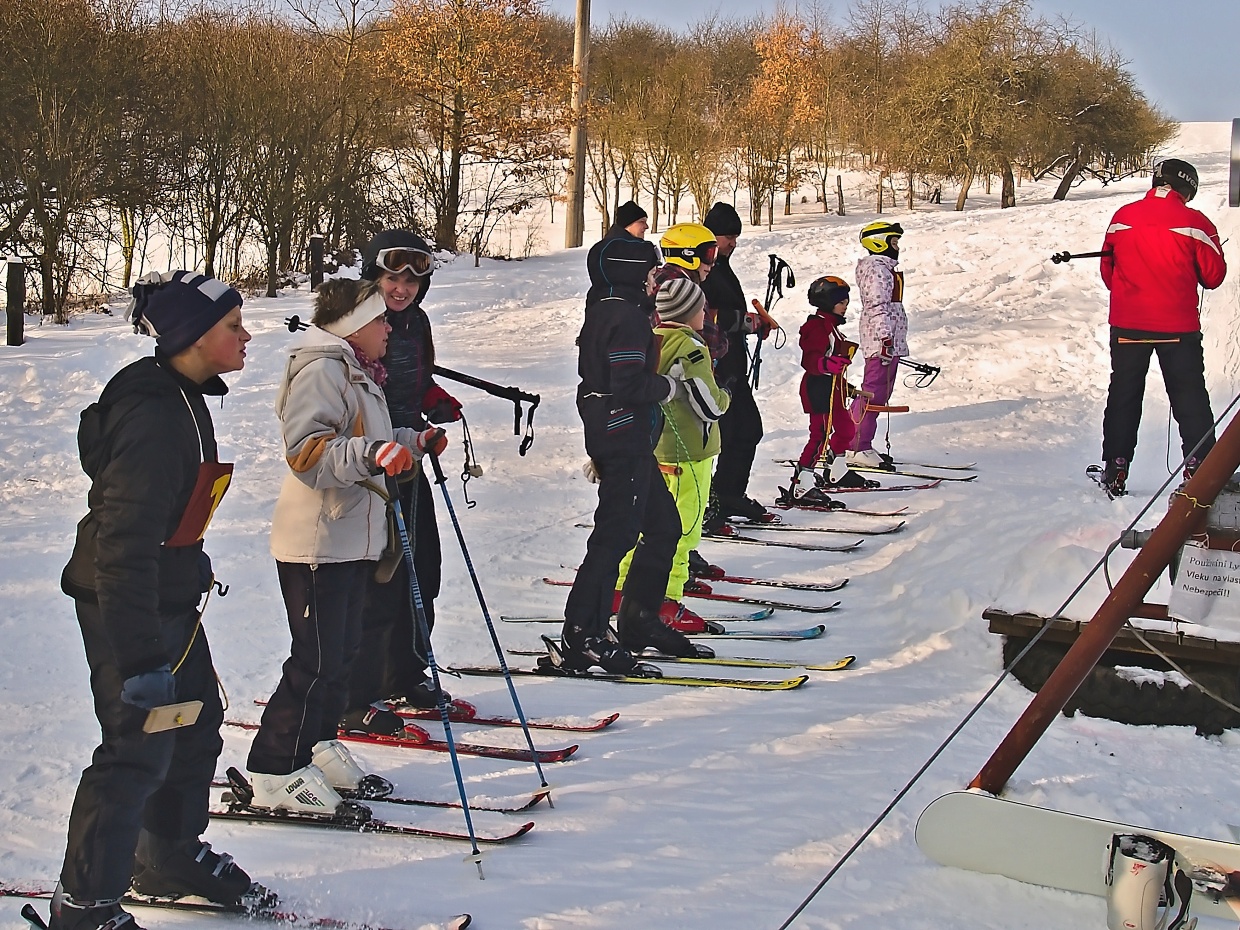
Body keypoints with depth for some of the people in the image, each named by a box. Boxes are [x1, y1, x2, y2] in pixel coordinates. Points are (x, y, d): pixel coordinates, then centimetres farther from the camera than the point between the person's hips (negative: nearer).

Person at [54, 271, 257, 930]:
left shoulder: (183, 398, 7)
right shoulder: (153, 415, -25)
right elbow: (123, 543, -28)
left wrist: (194, 566, 31)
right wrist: (140, 657, -29)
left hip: (171, 598, 10)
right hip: (127, 605, -10)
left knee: (196, 725, 19)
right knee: (139, 752, -4)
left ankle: (172, 858, 38)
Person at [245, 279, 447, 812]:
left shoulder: (358, 372, 19)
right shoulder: (320, 371, -14)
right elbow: (306, 451, -26)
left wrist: (414, 443, 23)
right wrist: (370, 454, -36)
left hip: (352, 538, 10)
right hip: (318, 542, -10)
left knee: (340, 653, 14)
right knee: (315, 661, -8)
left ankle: (319, 749, 25)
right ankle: (276, 774, -2)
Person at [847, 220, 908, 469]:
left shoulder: (885, 268, 23)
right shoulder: (877, 269, -11)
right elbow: (878, 305, -19)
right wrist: (885, 338, -24)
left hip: (891, 342, 11)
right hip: (881, 340, -11)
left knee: (881, 393, 12)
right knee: (874, 393, -12)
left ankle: (859, 444, 17)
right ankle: (857, 449, -13)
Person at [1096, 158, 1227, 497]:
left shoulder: (1122, 217, 0)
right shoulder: (1194, 222, -10)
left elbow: (1107, 268, 9)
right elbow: (1213, 277, -3)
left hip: (1127, 324, 2)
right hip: (1179, 327, -2)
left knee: (1123, 396, 12)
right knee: (1190, 398, 8)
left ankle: (1115, 472, 11)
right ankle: (1199, 470, 4)